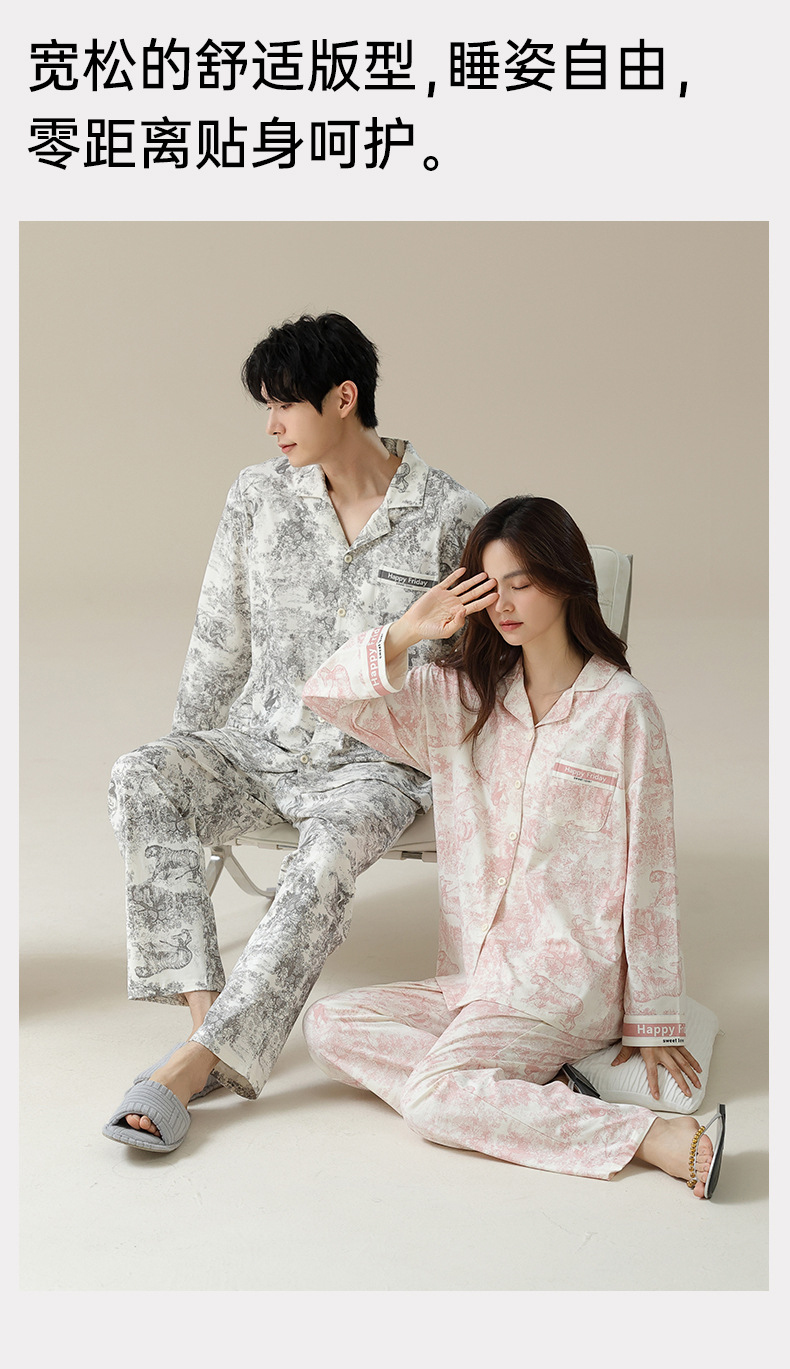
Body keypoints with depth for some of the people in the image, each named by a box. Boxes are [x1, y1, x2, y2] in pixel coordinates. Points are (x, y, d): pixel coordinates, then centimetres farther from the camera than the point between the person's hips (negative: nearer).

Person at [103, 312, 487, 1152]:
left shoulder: (449, 518, -7)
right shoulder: (259, 495, 4)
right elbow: (219, 642, 10)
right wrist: (184, 762, 9)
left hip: (373, 763, -4)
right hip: (261, 745, 4)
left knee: (325, 860, -37)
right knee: (140, 780, -27)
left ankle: (193, 1063, -36)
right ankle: (205, 1011, -30)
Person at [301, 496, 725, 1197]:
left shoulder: (623, 709, -6)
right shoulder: (461, 698, 8)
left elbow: (648, 874, -4)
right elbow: (327, 695, 3)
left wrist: (652, 1024, -3)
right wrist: (407, 632, -14)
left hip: (569, 977, -6)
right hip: (471, 975, 6)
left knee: (433, 1100, -25)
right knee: (329, 1024, -11)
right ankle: (541, 1088, -16)